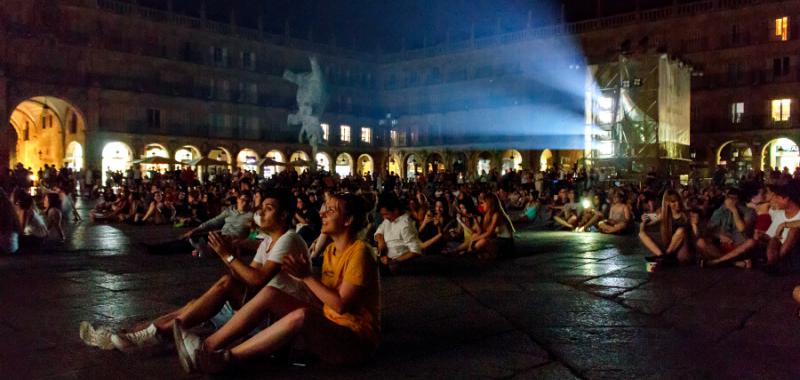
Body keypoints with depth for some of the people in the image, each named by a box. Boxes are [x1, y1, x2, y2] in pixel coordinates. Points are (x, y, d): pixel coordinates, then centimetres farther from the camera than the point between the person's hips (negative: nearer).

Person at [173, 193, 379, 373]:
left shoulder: (359, 252, -16)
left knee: (301, 316, -37)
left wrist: (307, 277, -18)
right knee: (270, 294, -6)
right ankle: (207, 346, -14)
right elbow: (324, 299, 7)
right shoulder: (330, 250, 11)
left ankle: (225, 357, -26)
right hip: (327, 327, 8)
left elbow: (341, 305, -22)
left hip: (355, 340, -8)